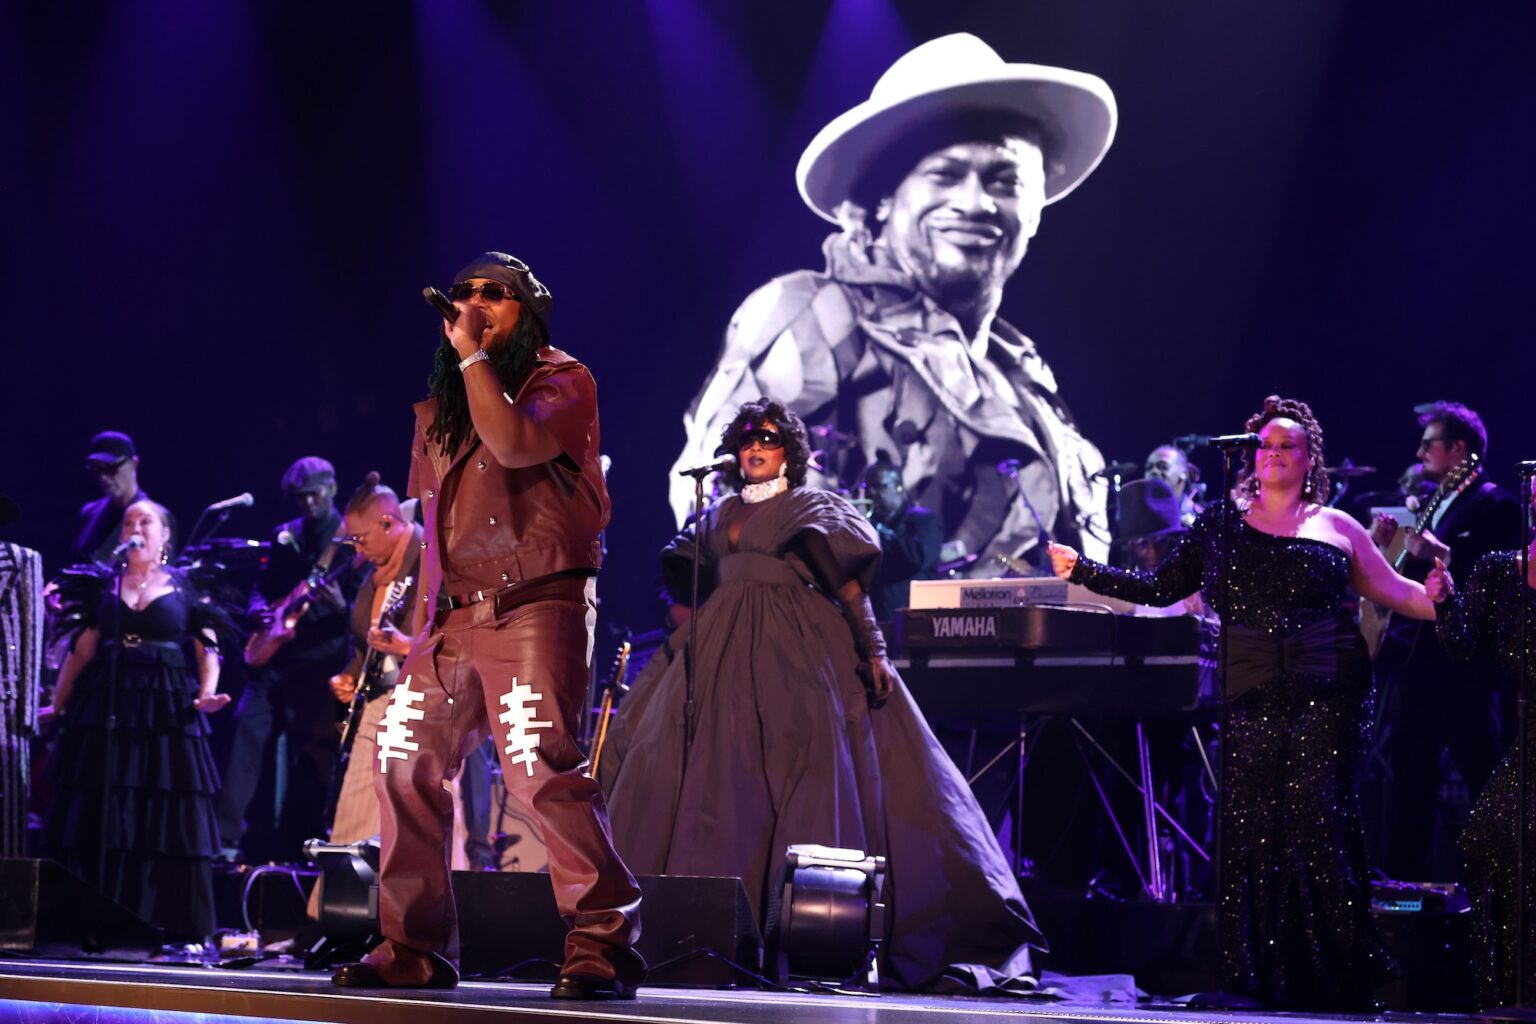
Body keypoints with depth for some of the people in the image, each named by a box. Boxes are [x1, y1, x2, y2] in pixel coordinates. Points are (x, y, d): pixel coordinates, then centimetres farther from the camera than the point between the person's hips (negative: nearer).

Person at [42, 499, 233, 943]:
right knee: (98, 817, -1)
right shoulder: (105, 585, 11)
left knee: (168, 819, -4)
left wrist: (207, 693, -16)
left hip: (167, 711, -2)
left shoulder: (186, 585, 6)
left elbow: (207, 649, 2)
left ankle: (170, 926, -2)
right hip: (106, 707, 2)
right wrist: (56, 705, 6)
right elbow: (81, 650, 11)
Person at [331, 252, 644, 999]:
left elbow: (515, 444, -21)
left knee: (541, 768, -20)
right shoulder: (440, 409, 21)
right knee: (403, 763, 3)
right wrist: (428, 615, 15)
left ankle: (603, 945, -15)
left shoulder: (561, 380, -1)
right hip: (455, 617, 8)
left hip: (534, 608, -8)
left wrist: (473, 355, -13)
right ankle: (414, 949, 11)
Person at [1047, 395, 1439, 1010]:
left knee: (1319, 830, -7)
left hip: (1325, 699, -2)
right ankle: (1260, 977, 5)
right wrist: (1083, 572, 13)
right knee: (1248, 830, -1)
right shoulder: (1222, 523, 15)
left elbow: (1396, 592, 11)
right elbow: (1160, 589, 18)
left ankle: (1334, 976, 0)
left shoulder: (1335, 528, 11)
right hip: (1247, 700, 2)